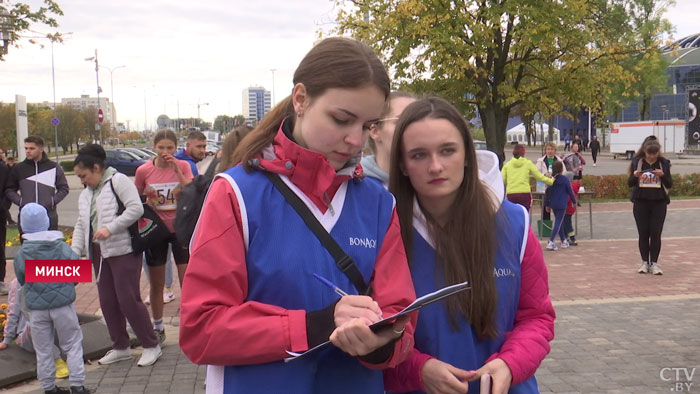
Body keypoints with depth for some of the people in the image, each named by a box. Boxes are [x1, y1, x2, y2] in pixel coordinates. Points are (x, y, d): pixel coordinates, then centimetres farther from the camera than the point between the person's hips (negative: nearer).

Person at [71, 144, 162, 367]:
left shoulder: (118, 181, -8)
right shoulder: (86, 194, 16)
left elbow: (136, 209, -18)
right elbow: (81, 226, 15)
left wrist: (110, 228, -22)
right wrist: (74, 252, 3)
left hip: (124, 250, -8)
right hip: (99, 253, 8)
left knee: (128, 299, -8)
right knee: (107, 302, 10)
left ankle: (151, 346, 5)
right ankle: (121, 347, 24)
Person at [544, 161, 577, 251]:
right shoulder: (565, 179, -9)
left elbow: (548, 192, 8)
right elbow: (570, 191, -3)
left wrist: (547, 204, 18)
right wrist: (574, 201, 13)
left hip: (553, 204, 5)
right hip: (562, 205, -5)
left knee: (560, 223, 19)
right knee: (558, 223, -5)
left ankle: (564, 241, 28)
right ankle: (551, 242, -17)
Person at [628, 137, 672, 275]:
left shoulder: (664, 163, 1)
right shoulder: (637, 162, 1)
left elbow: (670, 184, 3)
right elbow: (630, 183, 4)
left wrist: (663, 175, -16)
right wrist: (635, 176, -17)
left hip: (659, 202, 0)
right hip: (641, 202, 0)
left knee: (656, 233, -1)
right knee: (643, 233, 4)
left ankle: (654, 263, 7)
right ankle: (645, 262, 13)